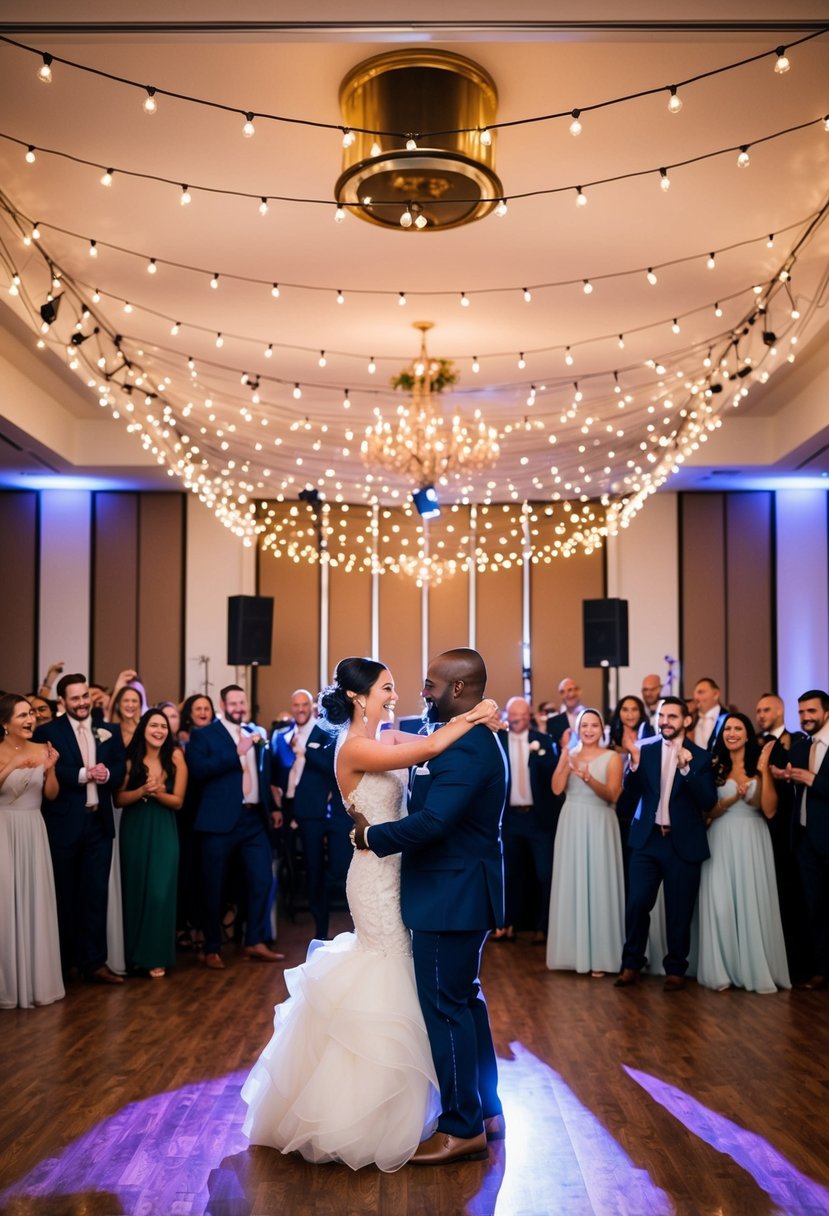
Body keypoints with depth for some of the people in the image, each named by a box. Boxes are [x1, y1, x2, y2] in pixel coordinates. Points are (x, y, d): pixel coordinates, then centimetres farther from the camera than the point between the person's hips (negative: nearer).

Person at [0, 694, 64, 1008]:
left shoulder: (42, 750, 3)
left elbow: (51, 795, 5)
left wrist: (50, 769, -11)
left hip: (33, 833, 4)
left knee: (34, 904, 9)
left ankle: (36, 977, 20)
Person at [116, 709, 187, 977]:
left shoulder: (175, 757, -5)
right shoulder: (131, 758, -3)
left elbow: (177, 801, -3)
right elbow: (118, 799, -5)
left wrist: (157, 792, -21)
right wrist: (143, 790, -20)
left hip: (163, 831, -1)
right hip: (134, 831, 1)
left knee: (160, 892, -5)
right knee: (134, 891, 8)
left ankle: (157, 956, 7)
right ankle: (134, 953, 21)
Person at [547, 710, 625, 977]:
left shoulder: (612, 758, -1)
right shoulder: (570, 755, 8)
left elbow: (611, 796, -11)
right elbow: (556, 788, -6)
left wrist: (588, 778, -27)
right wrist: (565, 754, -10)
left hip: (599, 826, -3)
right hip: (572, 825, 3)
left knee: (598, 885, -1)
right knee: (572, 884, 5)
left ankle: (598, 955, 5)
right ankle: (573, 951, 12)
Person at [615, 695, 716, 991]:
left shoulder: (700, 757, -2)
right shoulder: (645, 748, 2)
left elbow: (708, 802, -11)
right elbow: (631, 790, -4)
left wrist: (687, 769, -24)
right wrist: (634, 765, -24)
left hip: (683, 843, -1)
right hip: (647, 838, 1)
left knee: (679, 910, 7)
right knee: (637, 903, -2)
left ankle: (676, 969, 22)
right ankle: (631, 963, 15)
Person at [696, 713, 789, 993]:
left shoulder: (758, 766, 4)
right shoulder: (714, 767, 4)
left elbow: (769, 810, -6)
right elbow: (706, 811, -1)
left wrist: (764, 772, -10)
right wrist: (732, 799, -16)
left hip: (752, 842, 0)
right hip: (720, 841, 0)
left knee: (753, 904, 1)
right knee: (721, 905, -2)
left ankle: (755, 970, 10)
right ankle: (723, 970, 6)